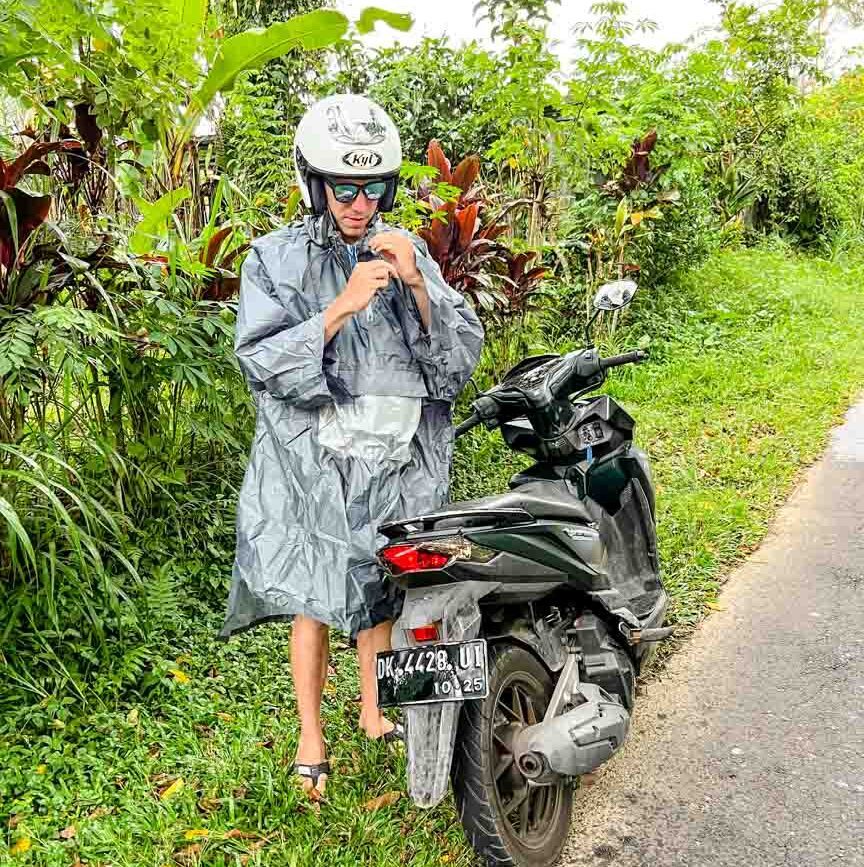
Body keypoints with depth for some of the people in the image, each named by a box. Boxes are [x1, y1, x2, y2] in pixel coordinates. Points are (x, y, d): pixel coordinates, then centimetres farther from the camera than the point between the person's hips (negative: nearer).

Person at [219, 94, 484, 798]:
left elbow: (462, 354, -1)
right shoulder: (277, 258, -4)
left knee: (380, 592, 16)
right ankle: (311, 732, 26)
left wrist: (416, 284, -17)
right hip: (314, 463, -3)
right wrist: (343, 305, -24)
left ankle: (373, 711, 37)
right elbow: (263, 362, -14)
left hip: (394, 460, 3)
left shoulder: (408, 252, 4)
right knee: (316, 600, 5)